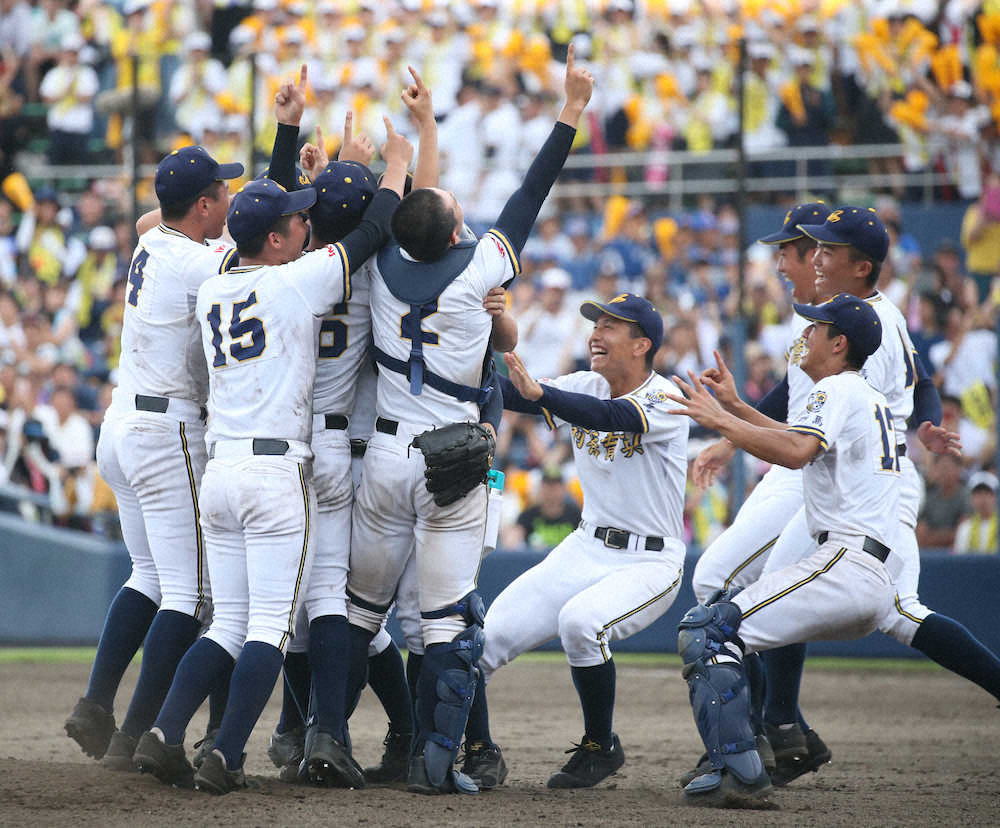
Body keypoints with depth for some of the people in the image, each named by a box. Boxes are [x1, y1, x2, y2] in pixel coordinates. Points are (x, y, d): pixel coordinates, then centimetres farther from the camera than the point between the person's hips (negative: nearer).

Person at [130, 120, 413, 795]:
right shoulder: (297, 281, -8)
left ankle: (165, 734, -4)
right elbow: (374, 233, 1)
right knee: (271, 627, -3)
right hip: (278, 473, -7)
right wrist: (397, 164, 17)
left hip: (221, 472, 7)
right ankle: (226, 759, -11)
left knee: (230, 625, 12)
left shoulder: (212, 291, 12)